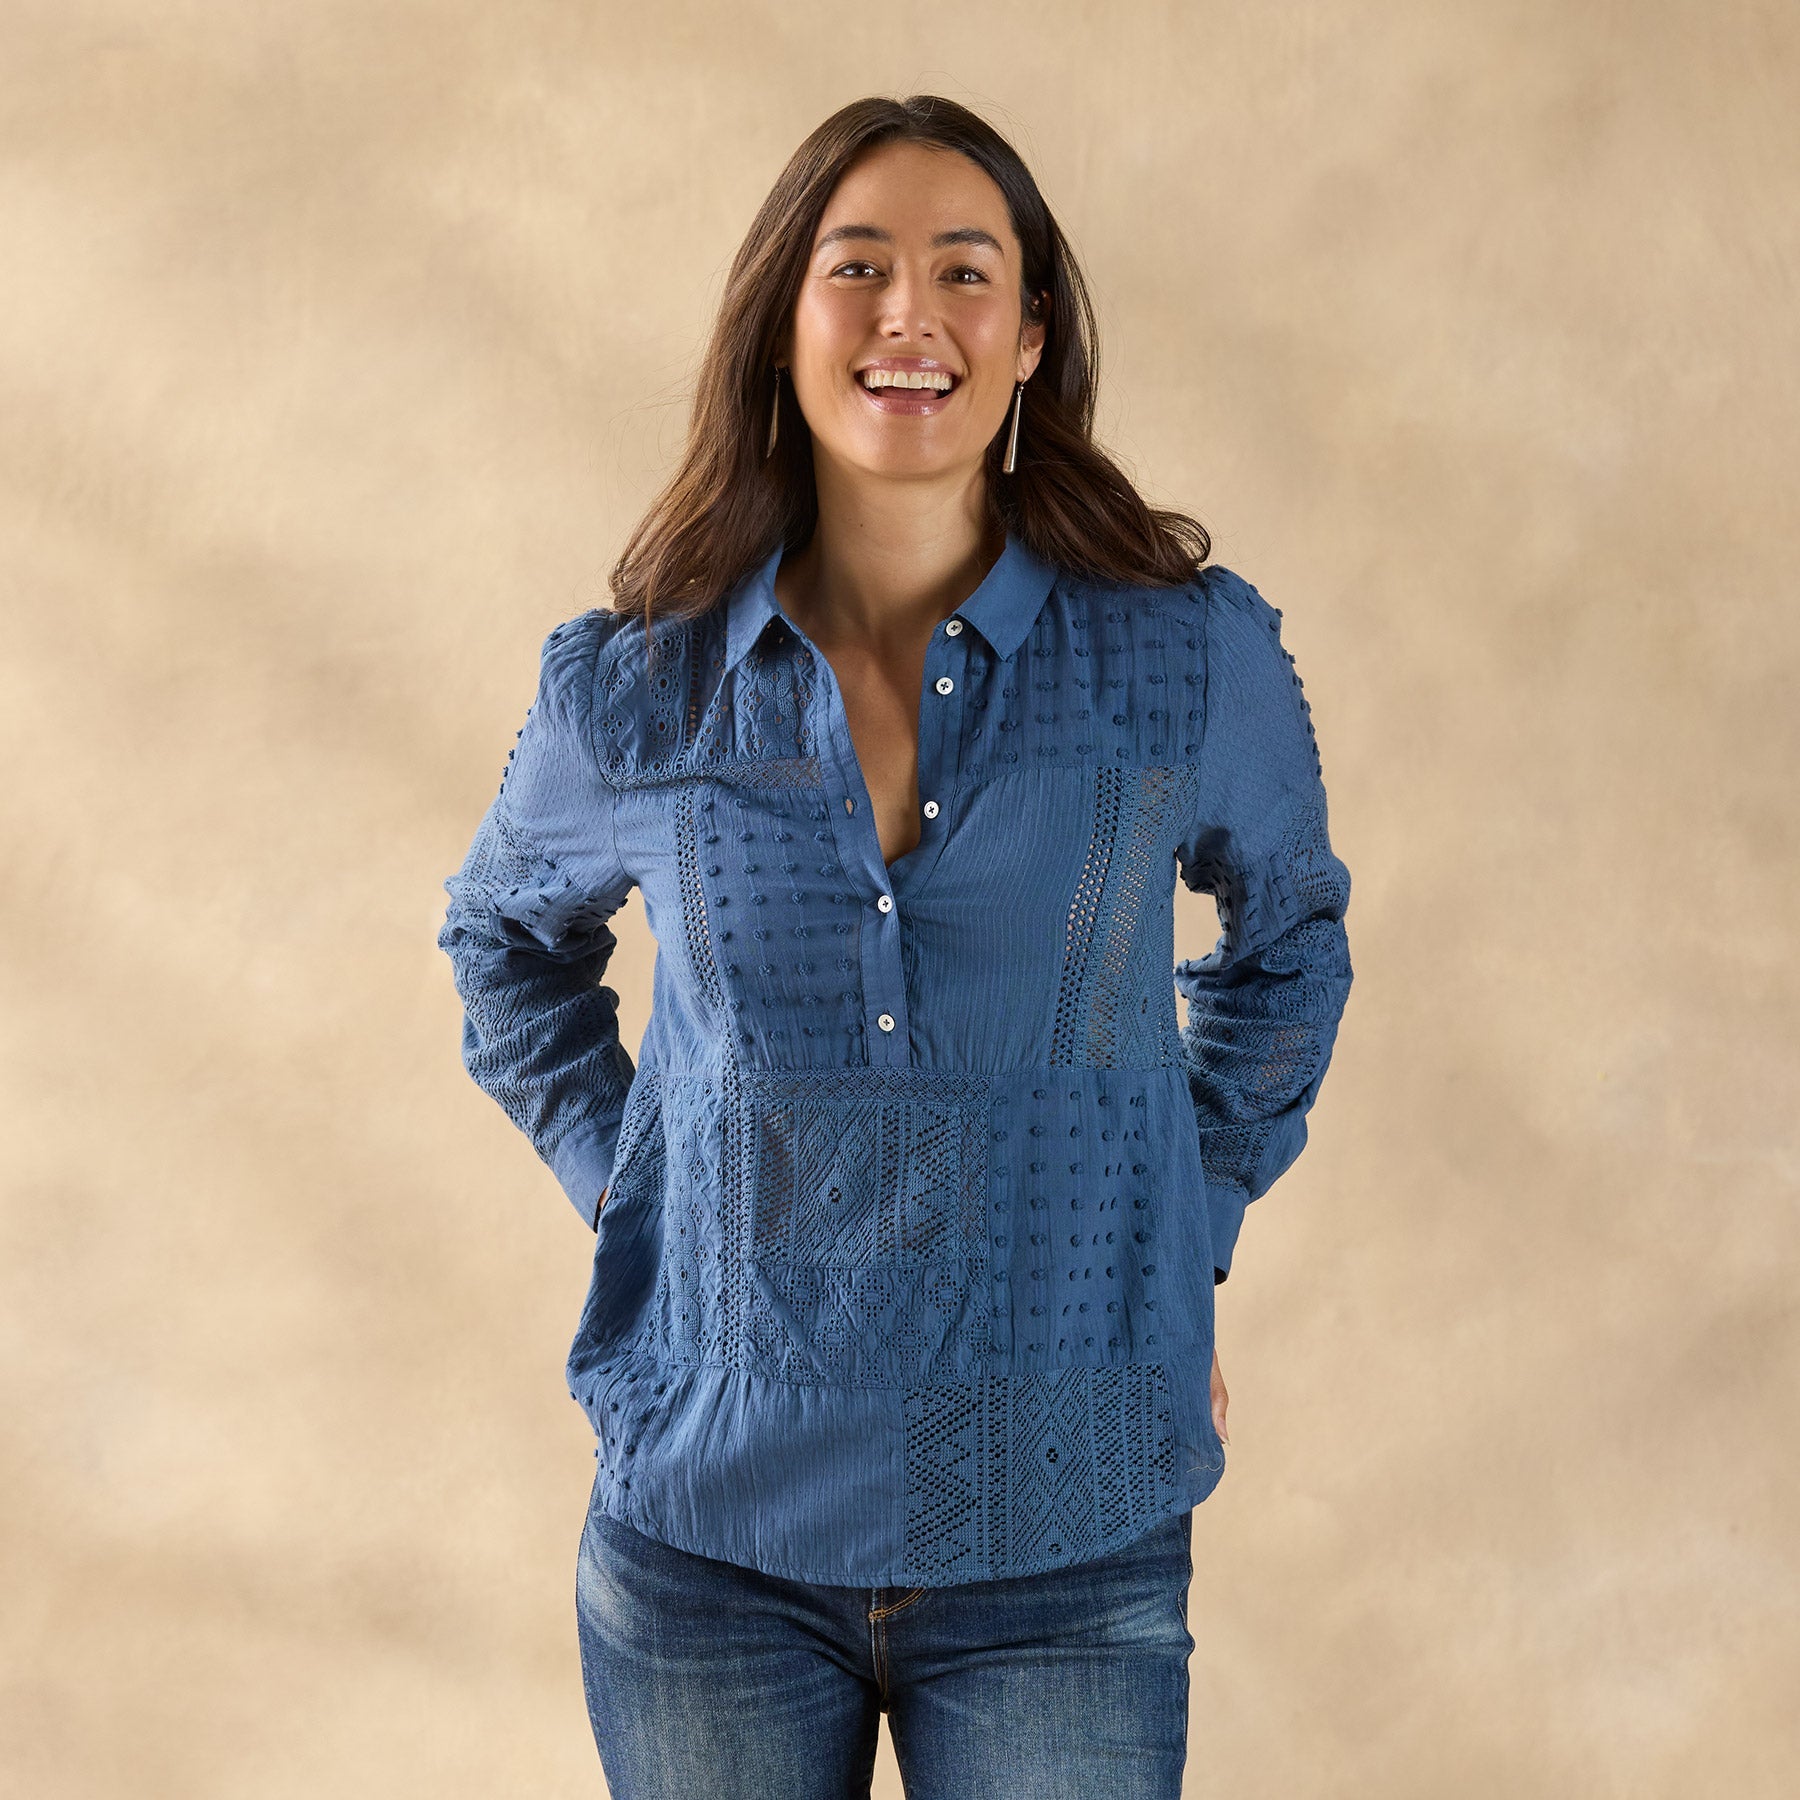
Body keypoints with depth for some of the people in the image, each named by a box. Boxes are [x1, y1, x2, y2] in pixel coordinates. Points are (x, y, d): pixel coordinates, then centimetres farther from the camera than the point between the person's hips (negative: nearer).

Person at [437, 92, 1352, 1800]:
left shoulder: (1199, 660, -4)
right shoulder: (630, 694, -2)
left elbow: (1285, 933, 16)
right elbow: (506, 941, 19)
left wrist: (1194, 1224, 8)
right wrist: (621, 1175, 6)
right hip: (707, 1536, 1)